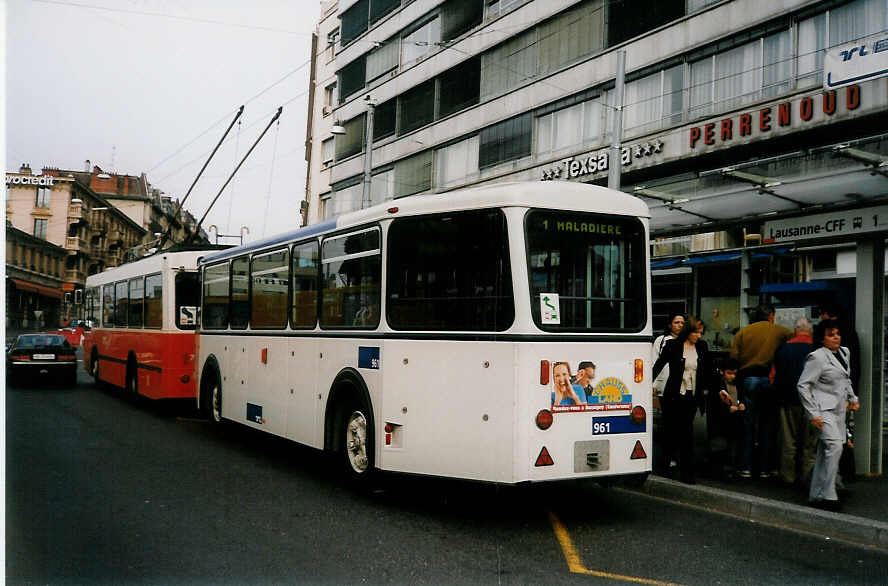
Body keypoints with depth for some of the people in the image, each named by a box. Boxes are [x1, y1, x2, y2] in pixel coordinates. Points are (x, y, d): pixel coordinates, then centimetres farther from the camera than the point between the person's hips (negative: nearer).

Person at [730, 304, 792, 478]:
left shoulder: (742, 332, 8)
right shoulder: (780, 331, 5)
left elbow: (733, 357, 2)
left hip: (748, 379, 1)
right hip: (769, 380, -1)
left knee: (748, 425, 6)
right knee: (767, 426, 7)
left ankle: (746, 468, 5)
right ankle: (765, 469, 10)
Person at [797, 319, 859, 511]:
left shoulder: (844, 352, 13)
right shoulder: (817, 357, -11)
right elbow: (803, 386, -13)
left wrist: (853, 399, 22)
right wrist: (813, 414, -16)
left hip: (838, 409, 8)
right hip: (823, 410, -8)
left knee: (825, 453, 8)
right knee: (835, 445, -21)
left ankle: (816, 497, 14)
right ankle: (827, 496, -17)